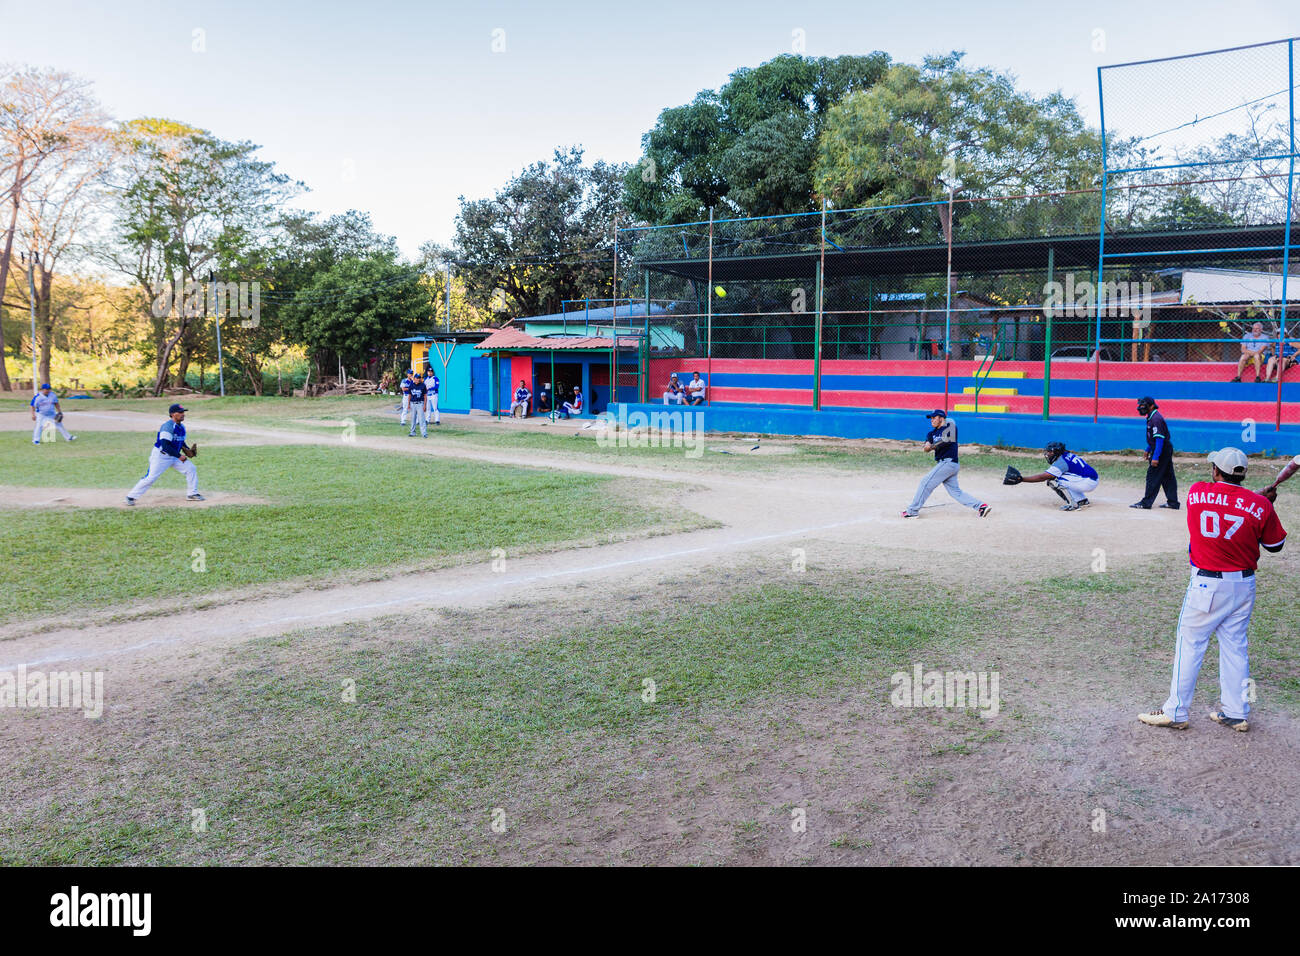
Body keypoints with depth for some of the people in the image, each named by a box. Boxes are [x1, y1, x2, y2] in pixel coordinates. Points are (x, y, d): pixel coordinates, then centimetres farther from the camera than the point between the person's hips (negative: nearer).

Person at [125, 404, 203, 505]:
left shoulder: (182, 427, 6)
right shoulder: (168, 426, -21)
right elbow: (165, 445, -28)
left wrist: (188, 451, 1)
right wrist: (179, 456, -24)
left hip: (174, 456, 8)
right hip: (160, 456, -8)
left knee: (191, 468, 2)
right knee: (151, 477, -10)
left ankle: (192, 494, 13)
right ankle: (131, 496, 4)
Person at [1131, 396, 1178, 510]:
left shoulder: (1156, 419, -20)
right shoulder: (1151, 417, 11)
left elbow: (1159, 439, -25)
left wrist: (1155, 457, -27)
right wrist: (1148, 449, 26)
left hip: (1162, 450, -10)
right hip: (1166, 449, 10)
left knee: (1153, 476, -7)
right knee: (1167, 476, 13)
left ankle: (1146, 503, -3)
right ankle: (1173, 502, 18)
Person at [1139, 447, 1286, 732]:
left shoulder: (1196, 493, -7)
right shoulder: (1259, 505, -7)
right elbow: (1275, 545, 6)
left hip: (1207, 585, -3)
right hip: (1244, 585, 3)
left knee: (1190, 645, 4)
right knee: (1235, 647, 13)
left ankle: (1176, 712, 8)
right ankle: (1237, 713, 20)